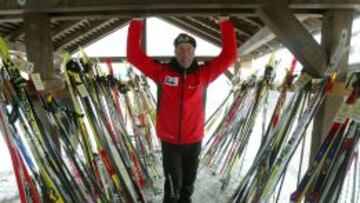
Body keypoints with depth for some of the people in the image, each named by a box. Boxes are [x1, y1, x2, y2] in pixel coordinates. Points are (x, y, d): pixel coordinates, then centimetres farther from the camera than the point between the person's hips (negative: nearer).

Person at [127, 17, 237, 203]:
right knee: (173, 184, 5)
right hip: (169, 141, -2)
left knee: (188, 183, 22)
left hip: (194, 140, 2)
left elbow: (229, 55, -6)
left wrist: (225, 23, -10)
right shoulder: (162, 72, -8)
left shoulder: (204, 74, -6)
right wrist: (136, 23, -13)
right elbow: (134, 55, -9)